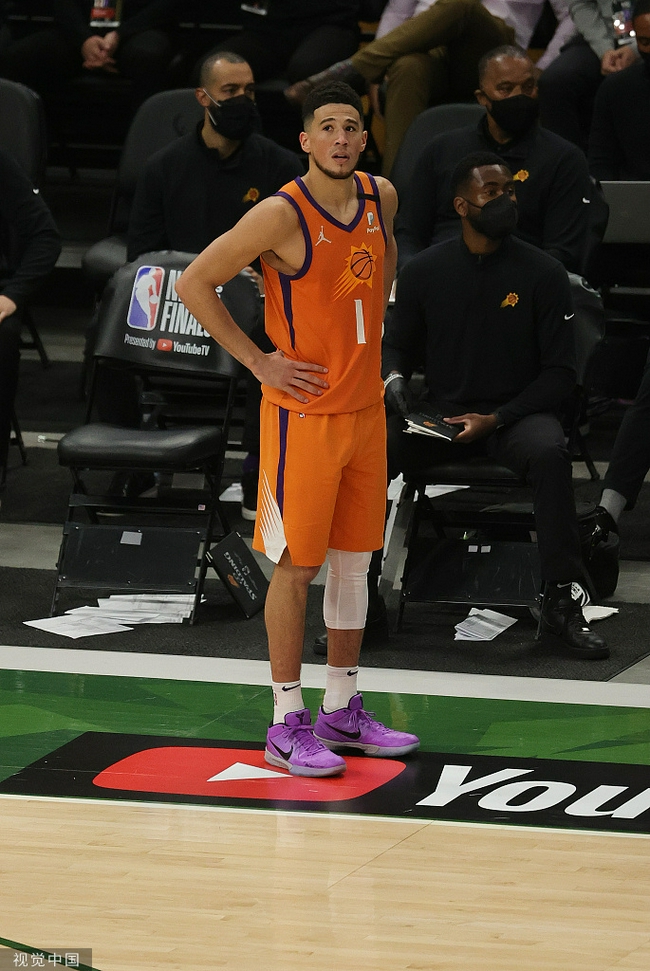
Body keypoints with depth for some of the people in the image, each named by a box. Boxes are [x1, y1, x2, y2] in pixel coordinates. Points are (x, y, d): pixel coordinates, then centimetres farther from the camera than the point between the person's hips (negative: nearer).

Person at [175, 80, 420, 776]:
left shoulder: (380, 198, 2)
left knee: (355, 558, 13)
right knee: (297, 565, -2)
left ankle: (342, 711, 23)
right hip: (303, 412, -7)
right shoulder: (282, 215, -18)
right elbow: (194, 283, -14)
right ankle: (287, 726, 4)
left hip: (365, 406, 7)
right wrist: (258, 361, -14)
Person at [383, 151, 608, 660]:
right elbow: (397, 345, 17)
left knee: (549, 453, -37)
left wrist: (496, 419, -13)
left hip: (517, 412, -2)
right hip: (441, 412, 2)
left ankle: (562, 602, -30)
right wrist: (394, 378, -8)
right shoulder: (425, 271, 4)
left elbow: (561, 371, -2)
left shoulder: (543, 273, -3)